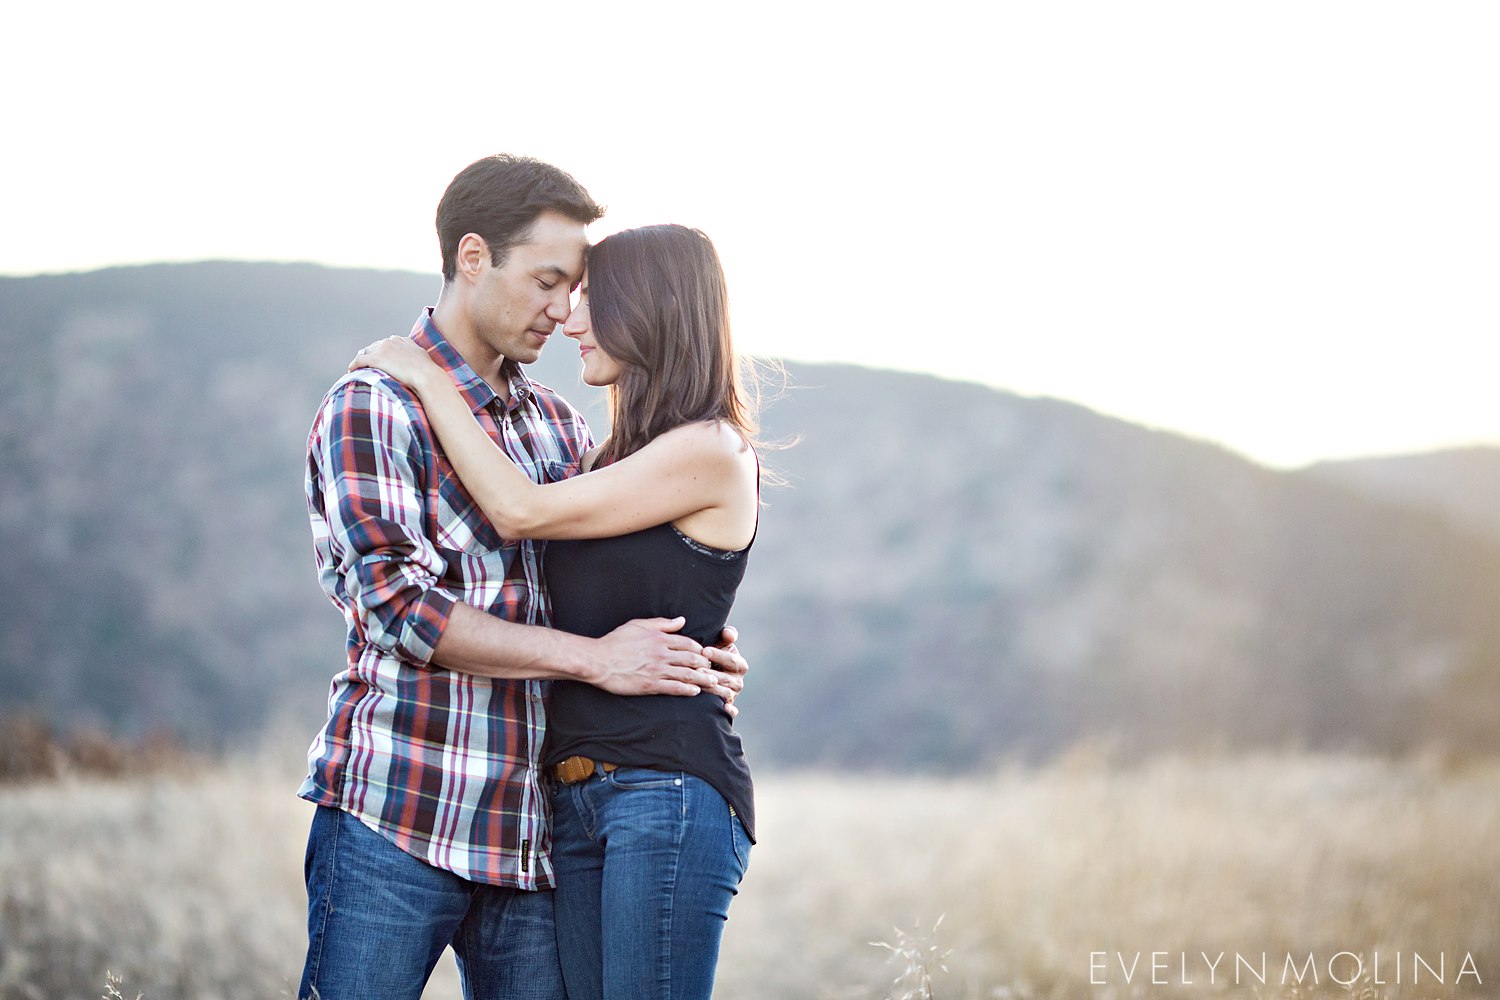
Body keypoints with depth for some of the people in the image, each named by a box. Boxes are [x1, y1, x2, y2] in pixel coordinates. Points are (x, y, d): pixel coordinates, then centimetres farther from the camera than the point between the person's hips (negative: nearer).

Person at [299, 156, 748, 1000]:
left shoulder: (559, 425, 17)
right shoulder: (371, 410, -3)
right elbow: (401, 605, -14)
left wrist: (696, 651, 0)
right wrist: (594, 658, -16)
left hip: (533, 829, 6)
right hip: (398, 816, -6)